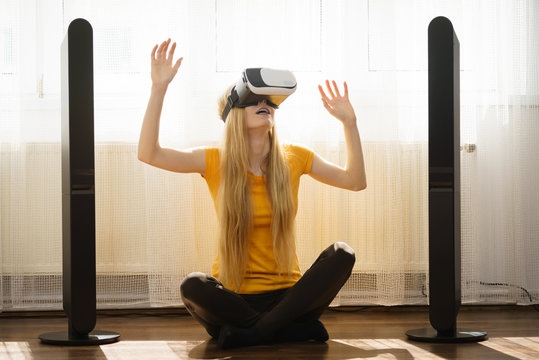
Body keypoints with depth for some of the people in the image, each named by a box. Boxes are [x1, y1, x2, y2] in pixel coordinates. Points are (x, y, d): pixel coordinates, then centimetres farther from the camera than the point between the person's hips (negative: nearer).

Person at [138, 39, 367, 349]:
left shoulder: (294, 158, 5)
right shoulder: (216, 161, 0)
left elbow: (356, 181, 13)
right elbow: (149, 153, -12)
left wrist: (349, 123, 3)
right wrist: (159, 88, -18)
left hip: (286, 293, 2)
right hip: (234, 295, -2)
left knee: (342, 254, -25)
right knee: (193, 287, -34)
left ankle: (252, 333, -25)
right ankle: (297, 329, -21)